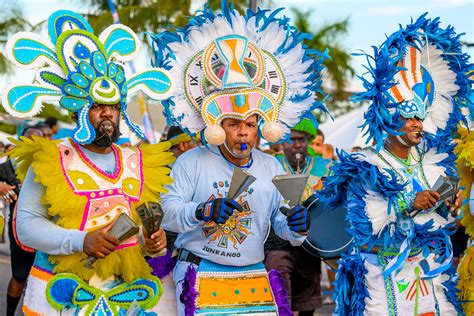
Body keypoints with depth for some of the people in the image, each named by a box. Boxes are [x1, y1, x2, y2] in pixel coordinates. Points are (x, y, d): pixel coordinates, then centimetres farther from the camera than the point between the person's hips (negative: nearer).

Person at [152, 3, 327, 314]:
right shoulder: (192, 162, -1)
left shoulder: (272, 168, 10)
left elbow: (279, 222, 8)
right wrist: (202, 212, -26)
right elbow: (169, 213, -8)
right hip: (199, 273, -3)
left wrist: (296, 227, -14)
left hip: (254, 274, 3)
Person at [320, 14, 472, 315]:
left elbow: (442, 225, 12)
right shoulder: (364, 169, -7)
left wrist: (450, 210, -10)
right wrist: (408, 206, -25)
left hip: (432, 276, 4)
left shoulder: (432, 161, 8)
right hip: (384, 279, -4)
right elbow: (362, 226, -18)